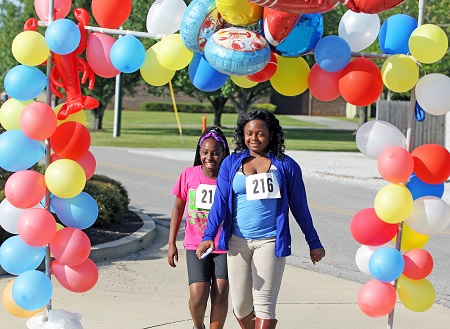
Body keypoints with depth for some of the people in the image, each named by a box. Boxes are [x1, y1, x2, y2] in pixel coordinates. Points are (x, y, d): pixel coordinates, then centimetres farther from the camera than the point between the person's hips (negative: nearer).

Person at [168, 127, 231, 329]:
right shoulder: (189, 175, -2)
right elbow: (178, 208, 8)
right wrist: (172, 244, 7)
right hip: (195, 245, 0)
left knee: (220, 296, -4)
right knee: (198, 296, -8)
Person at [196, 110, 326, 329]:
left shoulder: (285, 166, 2)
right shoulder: (231, 164, 6)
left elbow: (300, 207, 8)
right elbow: (220, 202, -1)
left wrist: (314, 243, 11)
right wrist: (208, 236, -14)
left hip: (270, 242, -2)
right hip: (238, 242, 2)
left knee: (264, 304, -9)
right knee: (241, 305, 8)